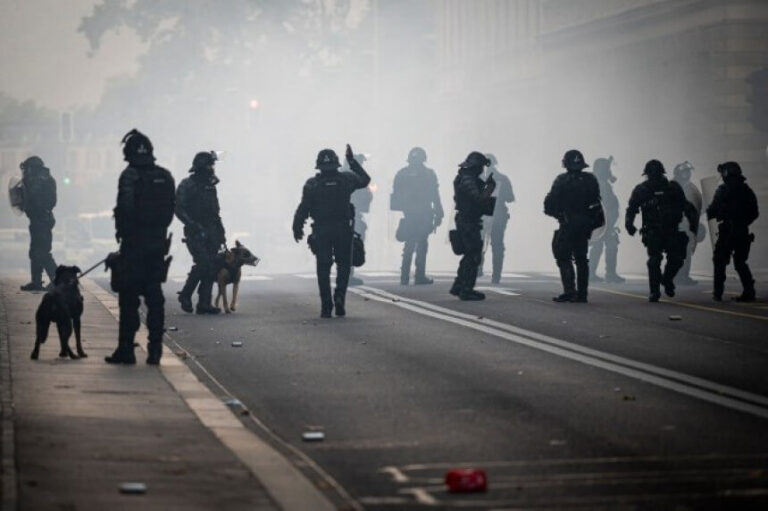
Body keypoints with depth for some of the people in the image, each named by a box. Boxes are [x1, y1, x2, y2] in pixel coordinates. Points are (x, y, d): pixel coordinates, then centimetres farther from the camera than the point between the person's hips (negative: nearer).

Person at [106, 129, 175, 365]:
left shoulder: (130, 175, -12)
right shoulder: (165, 176, 7)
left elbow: (125, 209, -17)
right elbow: (171, 209, 9)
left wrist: (121, 231, -2)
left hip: (134, 243, -5)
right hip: (158, 243, 5)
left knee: (129, 297, 0)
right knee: (154, 296, 9)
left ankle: (126, 349, 1)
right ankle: (155, 350, 8)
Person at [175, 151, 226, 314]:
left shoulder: (210, 185, 16)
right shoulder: (187, 185, -6)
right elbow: (179, 209, -11)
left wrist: (221, 232, 16)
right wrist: (192, 225, -21)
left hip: (211, 233, 7)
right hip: (195, 233, -7)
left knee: (212, 266, 0)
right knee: (203, 263, -17)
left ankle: (204, 303, 4)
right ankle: (185, 295, 0)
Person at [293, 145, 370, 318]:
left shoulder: (312, 184, -4)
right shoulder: (346, 179, 0)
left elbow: (303, 208, -6)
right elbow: (365, 179, 19)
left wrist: (297, 229, 3)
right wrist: (352, 160, 25)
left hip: (321, 232, 0)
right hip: (343, 230, 1)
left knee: (323, 269, 5)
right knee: (343, 265, 13)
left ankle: (326, 307, 3)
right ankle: (339, 297, -8)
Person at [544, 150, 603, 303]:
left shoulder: (562, 180, -10)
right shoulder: (591, 180, 7)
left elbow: (550, 202, -11)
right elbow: (597, 201, 12)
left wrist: (550, 210, 9)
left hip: (568, 224, -6)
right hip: (586, 224, 6)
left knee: (563, 257, -1)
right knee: (581, 259, 12)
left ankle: (569, 291, -14)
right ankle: (581, 294, 11)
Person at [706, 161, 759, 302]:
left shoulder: (723, 190, -9)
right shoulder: (747, 190, 9)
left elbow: (713, 209, -10)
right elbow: (754, 213, 11)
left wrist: (708, 214, 12)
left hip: (727, 231, -5)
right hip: (743, 232, 5)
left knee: (720, 262, 6)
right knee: (740, 262, 11)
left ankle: (718, 293, 4)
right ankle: (749, 291, 0)